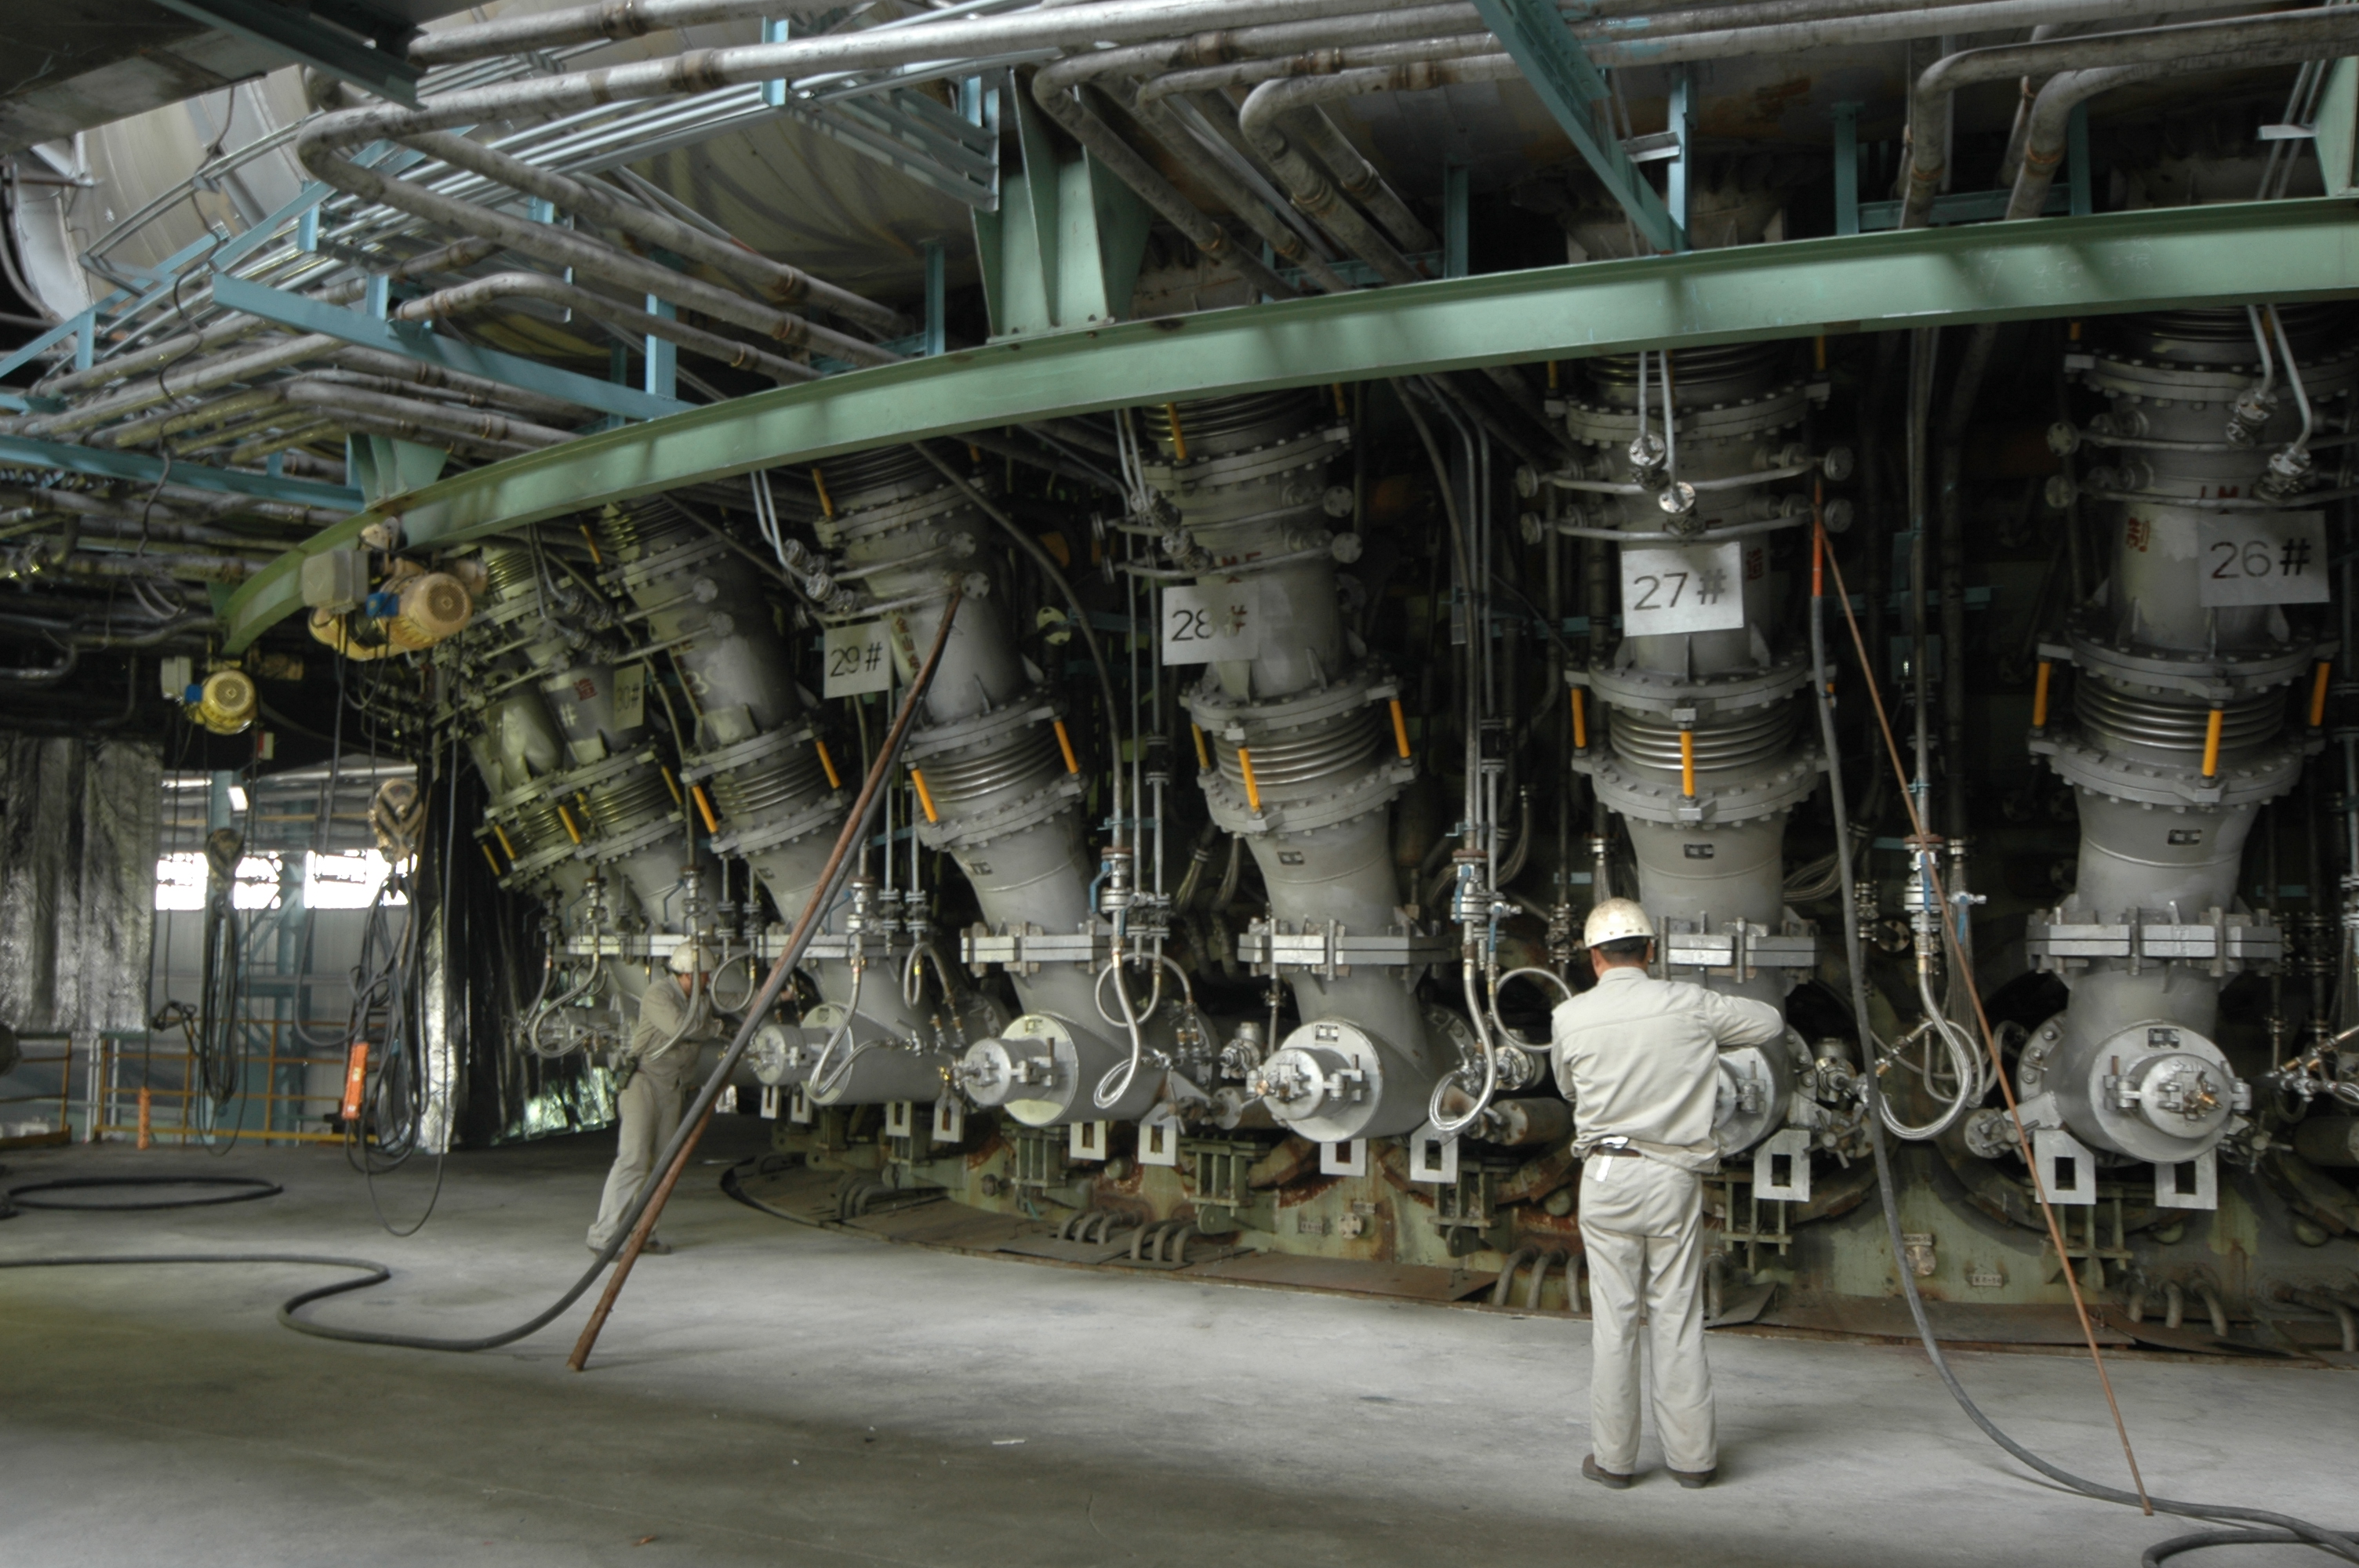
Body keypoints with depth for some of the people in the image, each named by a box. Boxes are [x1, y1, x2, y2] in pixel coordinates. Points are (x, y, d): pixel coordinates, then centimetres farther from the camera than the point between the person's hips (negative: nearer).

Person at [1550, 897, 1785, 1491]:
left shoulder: (1569, 1018, -4)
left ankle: (1612, 1457, 12)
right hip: (1674, 1175, 0)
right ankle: (1691, 1455, 16)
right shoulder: (1689, 1005, -4)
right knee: (1679, 1318, 8)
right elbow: (1771, 1023, 10)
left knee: (1612, 1319, 6)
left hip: (1606, 1175, 0)